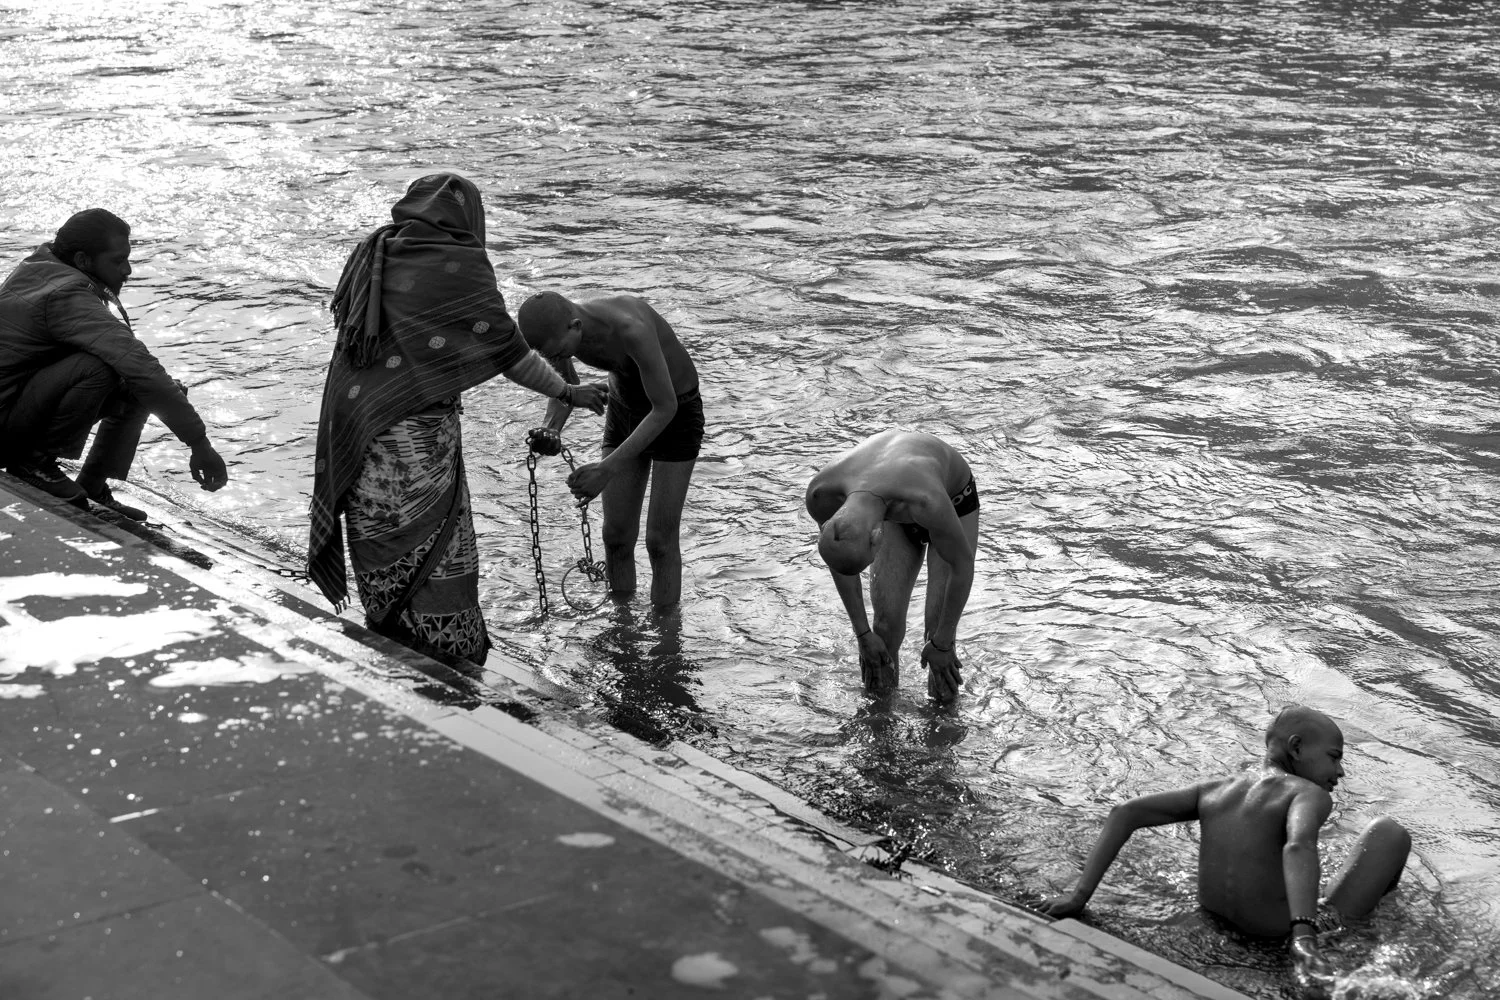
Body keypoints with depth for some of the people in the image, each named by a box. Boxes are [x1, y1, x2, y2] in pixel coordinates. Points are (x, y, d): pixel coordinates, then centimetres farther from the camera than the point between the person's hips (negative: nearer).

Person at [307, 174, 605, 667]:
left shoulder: (368, 255, 6)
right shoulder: (460, 266, -9)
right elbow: (508, 352, -4)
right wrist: (568, 392, 10)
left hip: (356, 438, 6)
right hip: (418, 440, -5)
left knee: (383, 565, 15)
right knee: (437, 567, 5)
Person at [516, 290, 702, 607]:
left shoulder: (632, 330, -42)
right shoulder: (554, 326, -21)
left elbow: (666, 408, -32)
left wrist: (608, 469, -36)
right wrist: (550, 431, -25)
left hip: (675, 414, -6)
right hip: (624, 411, 6)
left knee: (661, 540, -5)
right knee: (617, 535, 6)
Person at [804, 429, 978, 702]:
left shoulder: (926, 502, -49)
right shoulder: (821, 495, -35)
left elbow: (963, 564, -30)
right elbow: (837, 556, -13)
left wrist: (942, 645, -19)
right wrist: (862, 633, -8)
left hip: (954, 500, -3)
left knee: (938, 625, -11)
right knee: (887, 623, -9)